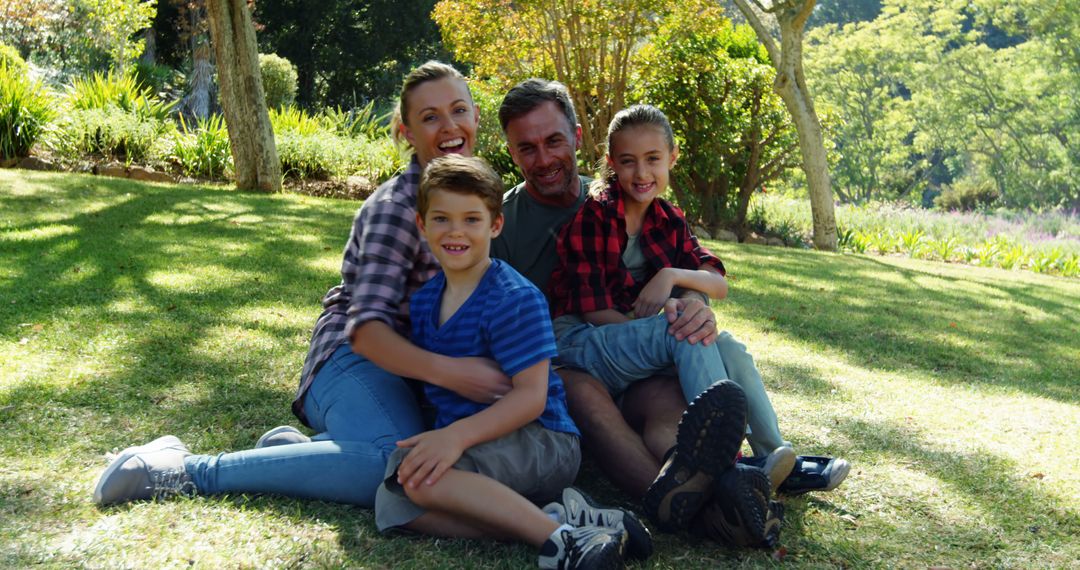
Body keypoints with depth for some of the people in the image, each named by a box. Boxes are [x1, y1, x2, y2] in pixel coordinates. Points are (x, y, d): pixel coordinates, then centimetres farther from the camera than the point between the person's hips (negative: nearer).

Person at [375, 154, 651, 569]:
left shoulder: (515, 300, -13)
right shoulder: (423, 300, 11)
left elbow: (531, 396, -19)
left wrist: (458, 435, -30)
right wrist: (438, 436, 4)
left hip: (541, 440, -8)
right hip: (460, 440, 8)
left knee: (416, 478, -30)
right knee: (391, 506, -19)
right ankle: (553, 517, -24)